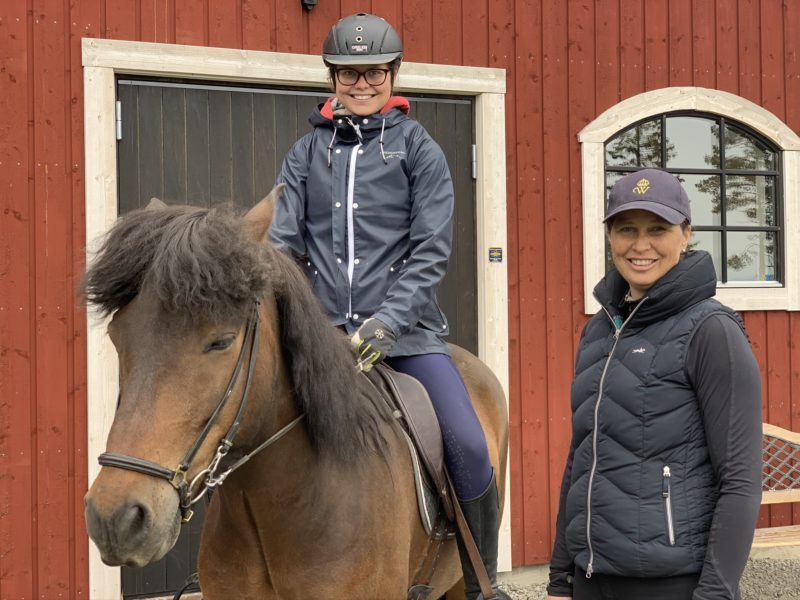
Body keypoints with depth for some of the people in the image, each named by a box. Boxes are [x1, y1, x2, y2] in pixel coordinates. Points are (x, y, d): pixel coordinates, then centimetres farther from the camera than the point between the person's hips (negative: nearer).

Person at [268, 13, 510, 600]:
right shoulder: (307, 152, 11)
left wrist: (388, 321, -17)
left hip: (405, 327, -2)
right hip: (323, 329, 3)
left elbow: (431, 251, -3)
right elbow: (283, 243, 7)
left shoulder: (418, 148, 4)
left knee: (468, 447, -18)